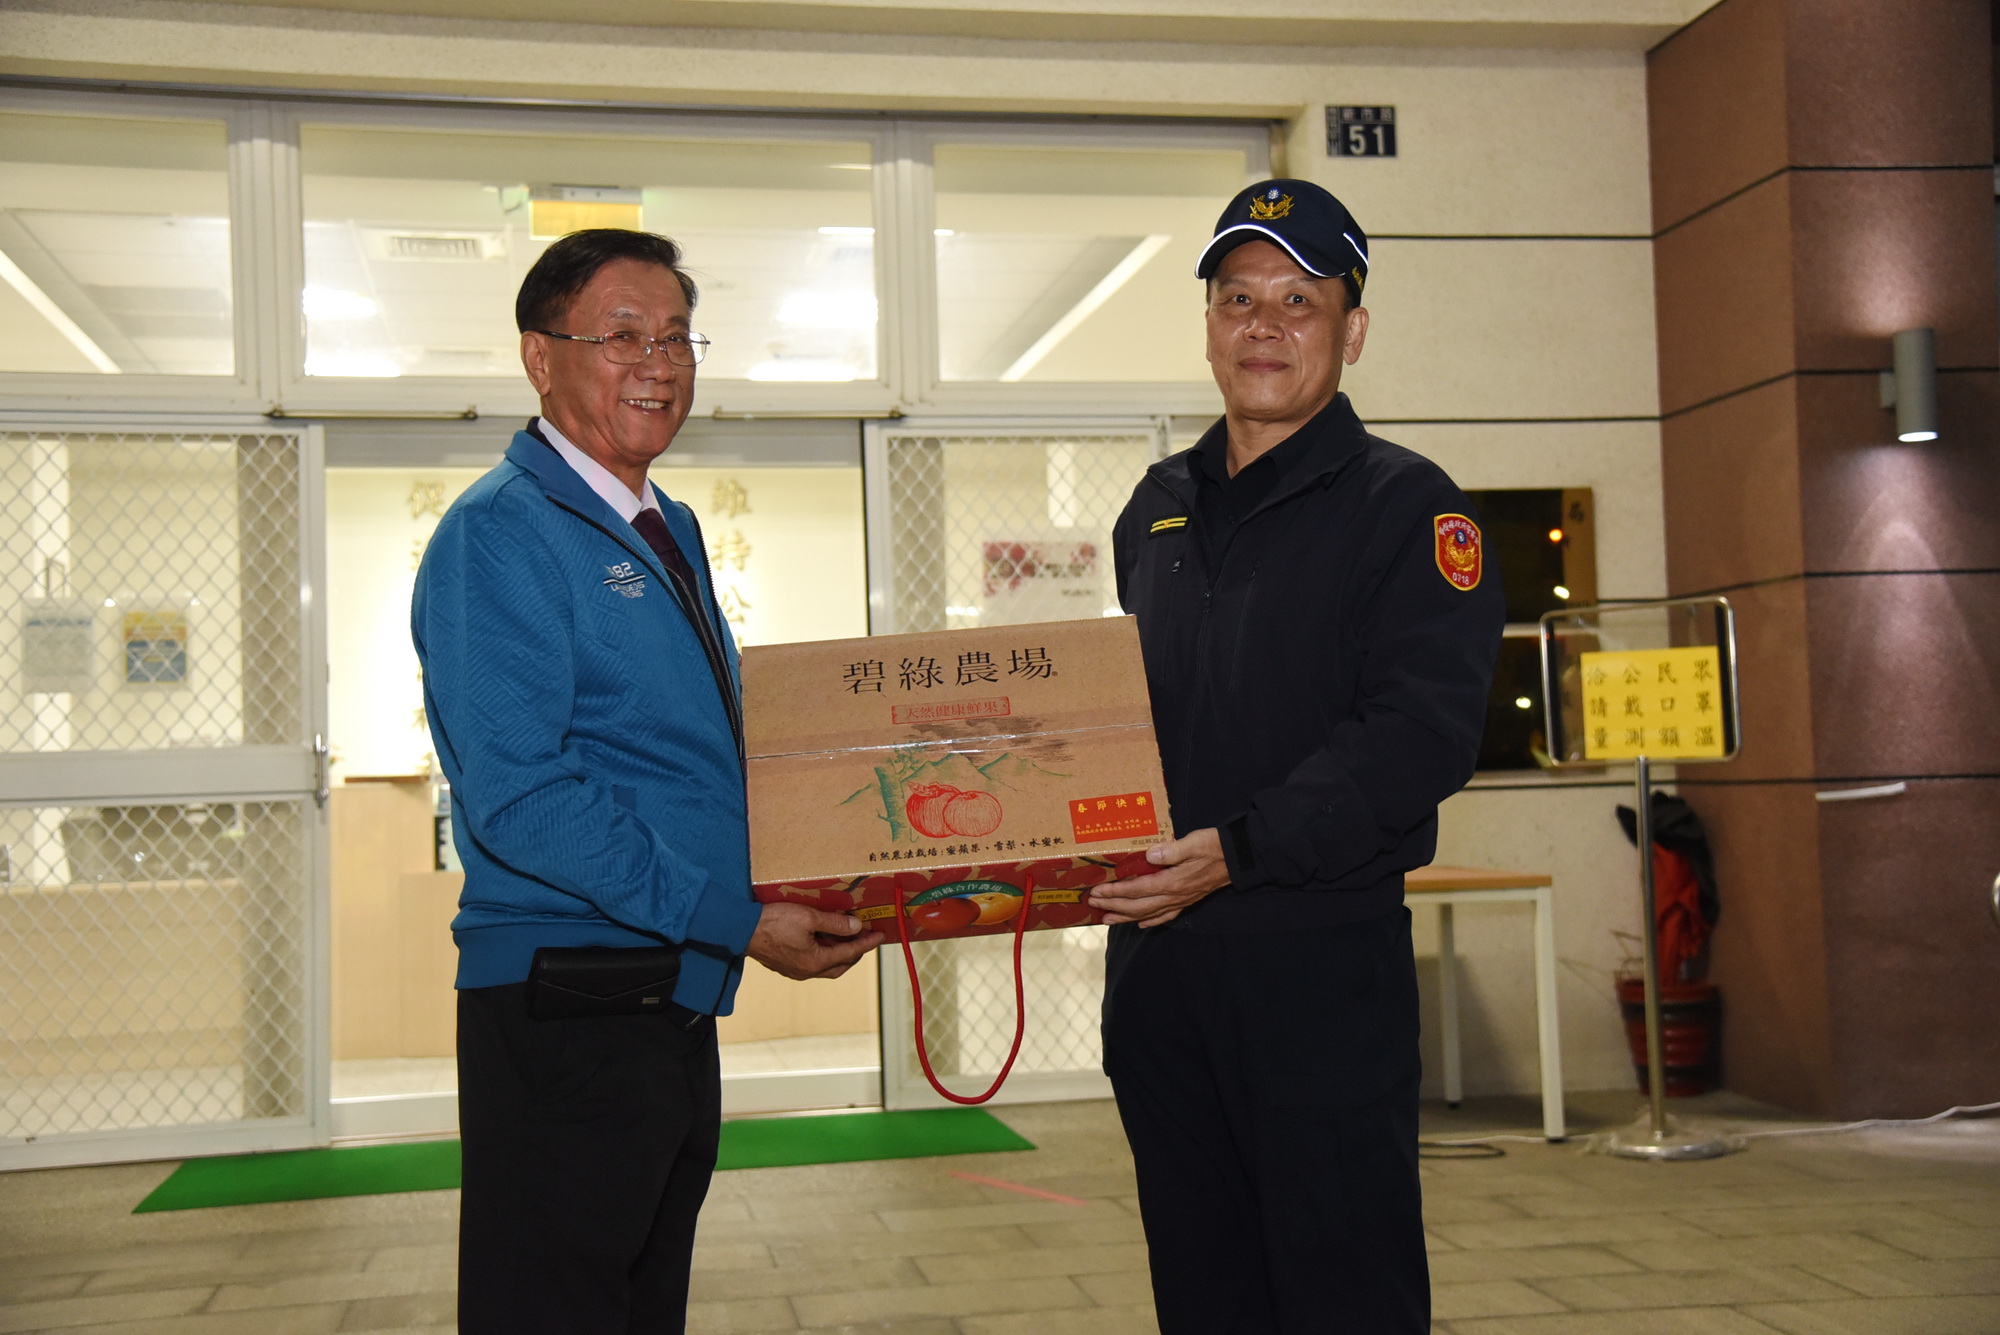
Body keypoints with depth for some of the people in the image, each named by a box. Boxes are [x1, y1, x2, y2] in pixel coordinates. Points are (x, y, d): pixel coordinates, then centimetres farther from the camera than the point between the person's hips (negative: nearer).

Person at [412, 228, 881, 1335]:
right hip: (566, 1018, -9)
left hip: (679, 1000, 9)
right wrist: (737, 917, -21)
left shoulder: (672, 532, 15)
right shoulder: (499, 534, -12)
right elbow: (521, 797, -21)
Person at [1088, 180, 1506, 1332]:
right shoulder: (1159, 510, 16)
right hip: (1154, 957, 6)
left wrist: (1240, 849, -24)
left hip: (1323, 959, -6)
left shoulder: (1405, 505, -3)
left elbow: (1422, 732, -16)